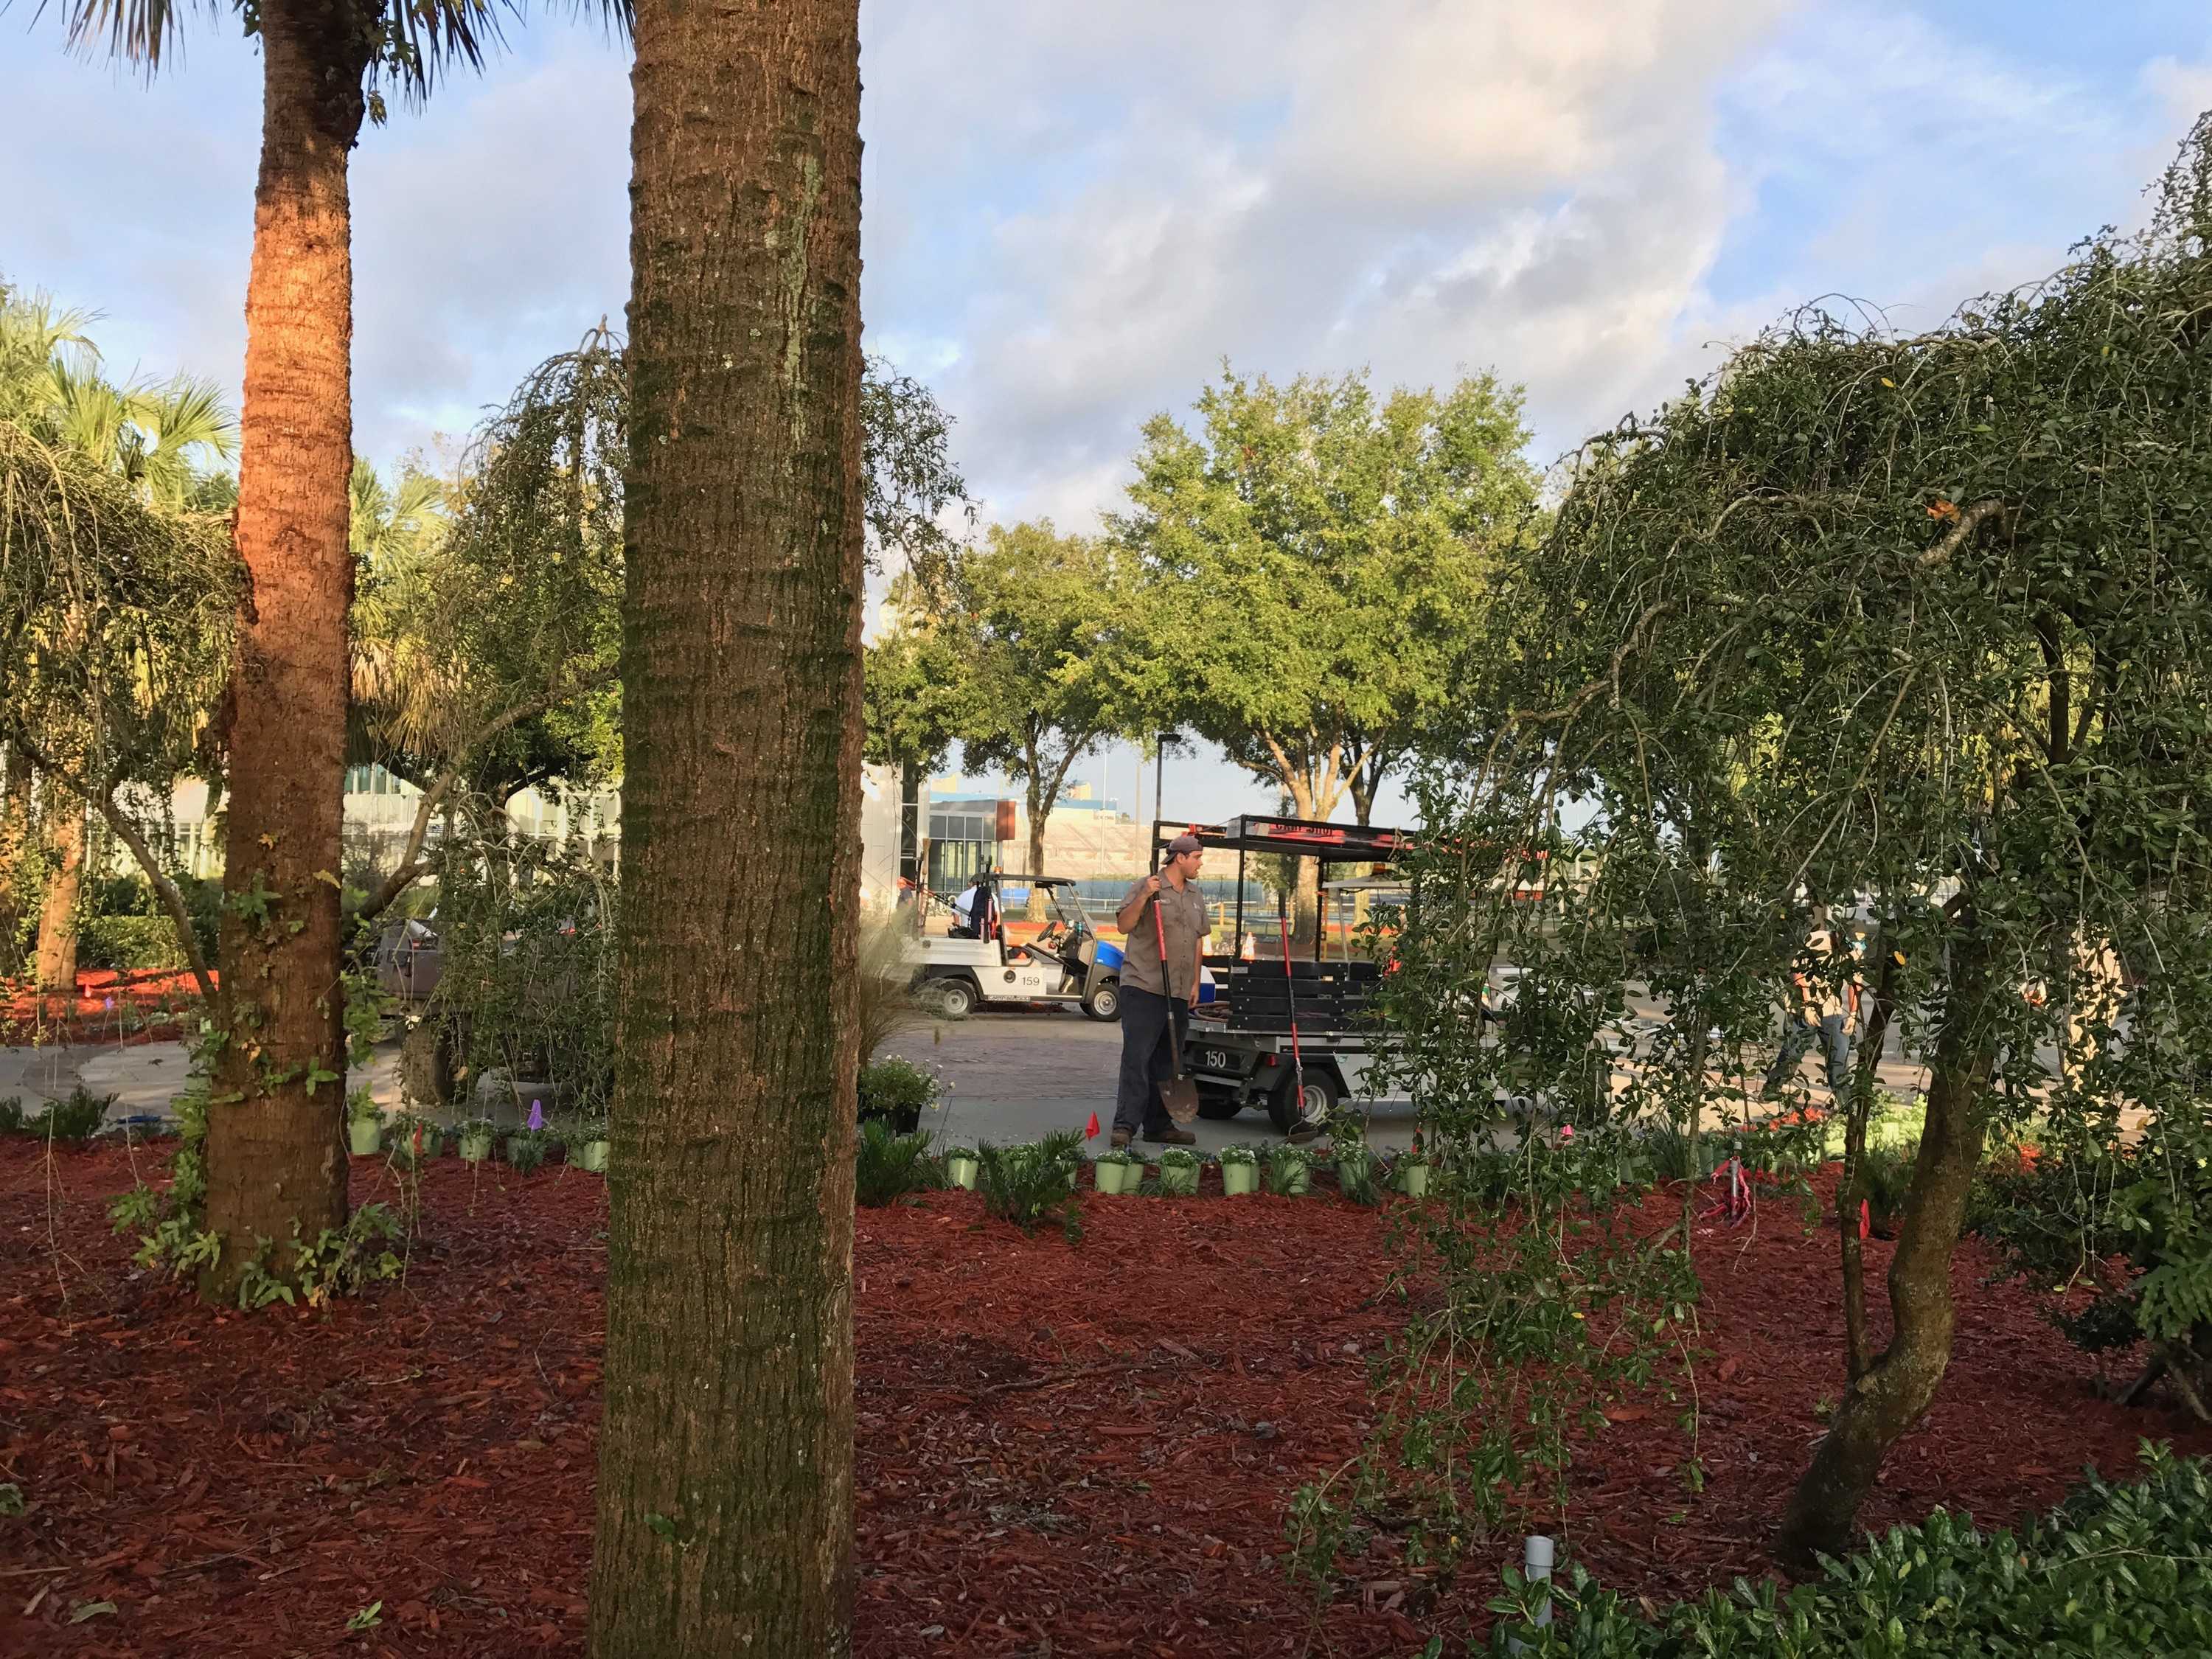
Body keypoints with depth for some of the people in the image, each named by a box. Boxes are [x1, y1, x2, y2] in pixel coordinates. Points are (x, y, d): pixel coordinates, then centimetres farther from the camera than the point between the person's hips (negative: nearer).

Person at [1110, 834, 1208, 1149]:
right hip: (1143, 988, -7)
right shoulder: (1146, 887, -4)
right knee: (1136, 1057, -11)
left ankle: (1158, 1125, 17)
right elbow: (1123, 925, -10)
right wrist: (1144, 897, -23)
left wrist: (1195, 983, 15)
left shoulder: (1195, 896, 17)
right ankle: (1125, 1125, -10)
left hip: (1179, 994, 7)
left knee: (1167, 1062, 10)